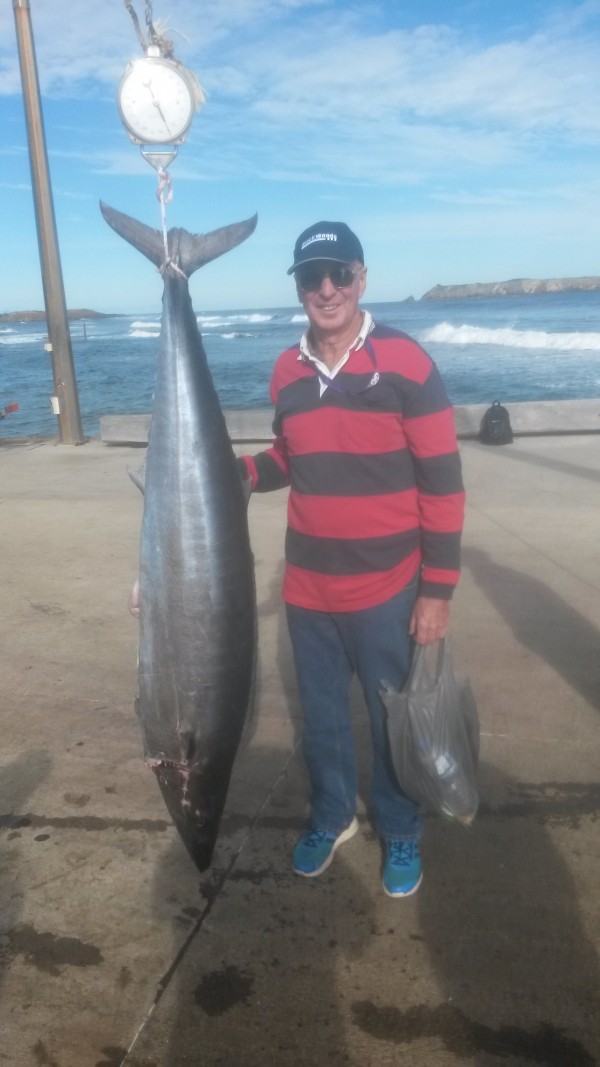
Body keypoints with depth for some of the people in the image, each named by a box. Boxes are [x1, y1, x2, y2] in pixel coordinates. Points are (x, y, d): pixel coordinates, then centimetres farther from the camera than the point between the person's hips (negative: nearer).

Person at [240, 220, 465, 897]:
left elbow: (442, 482, -10)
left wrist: (438, 590, -12)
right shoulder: (287, 372, 3)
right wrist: (234, 471, -5)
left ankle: (401, 833, 37)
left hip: (387, 589, -4)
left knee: (393, 722, 13)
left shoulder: (405, 362, -11)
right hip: (307, 588, 4)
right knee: (321, 715, 19)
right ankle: (331, 816, 42)